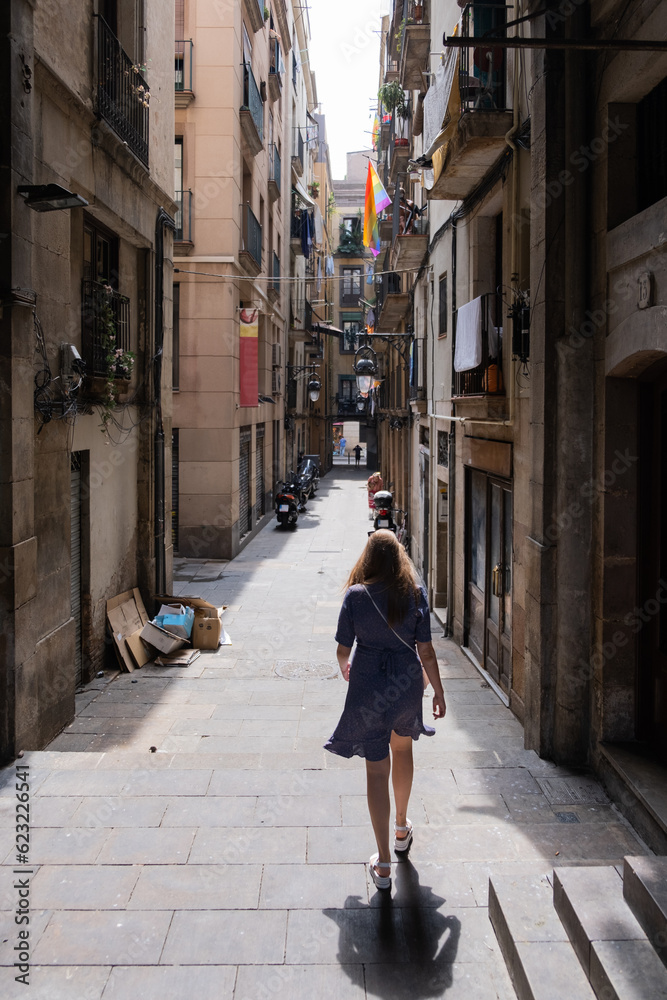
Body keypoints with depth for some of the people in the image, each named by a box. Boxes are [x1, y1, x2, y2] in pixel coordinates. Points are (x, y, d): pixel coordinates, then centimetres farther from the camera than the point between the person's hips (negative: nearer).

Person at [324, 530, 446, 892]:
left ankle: (383, 864, 6)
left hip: (367, 685, -2)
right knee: (402, 748, 28)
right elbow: (425, 650, -5)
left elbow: (343, 649, -5)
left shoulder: (356, 595, -11)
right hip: (407, 683, 2)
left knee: (376, 769, 4)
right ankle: (402, 828, 46)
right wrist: (439, 691, 6)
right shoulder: (415, 593, -7)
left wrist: (345, 669, 17)